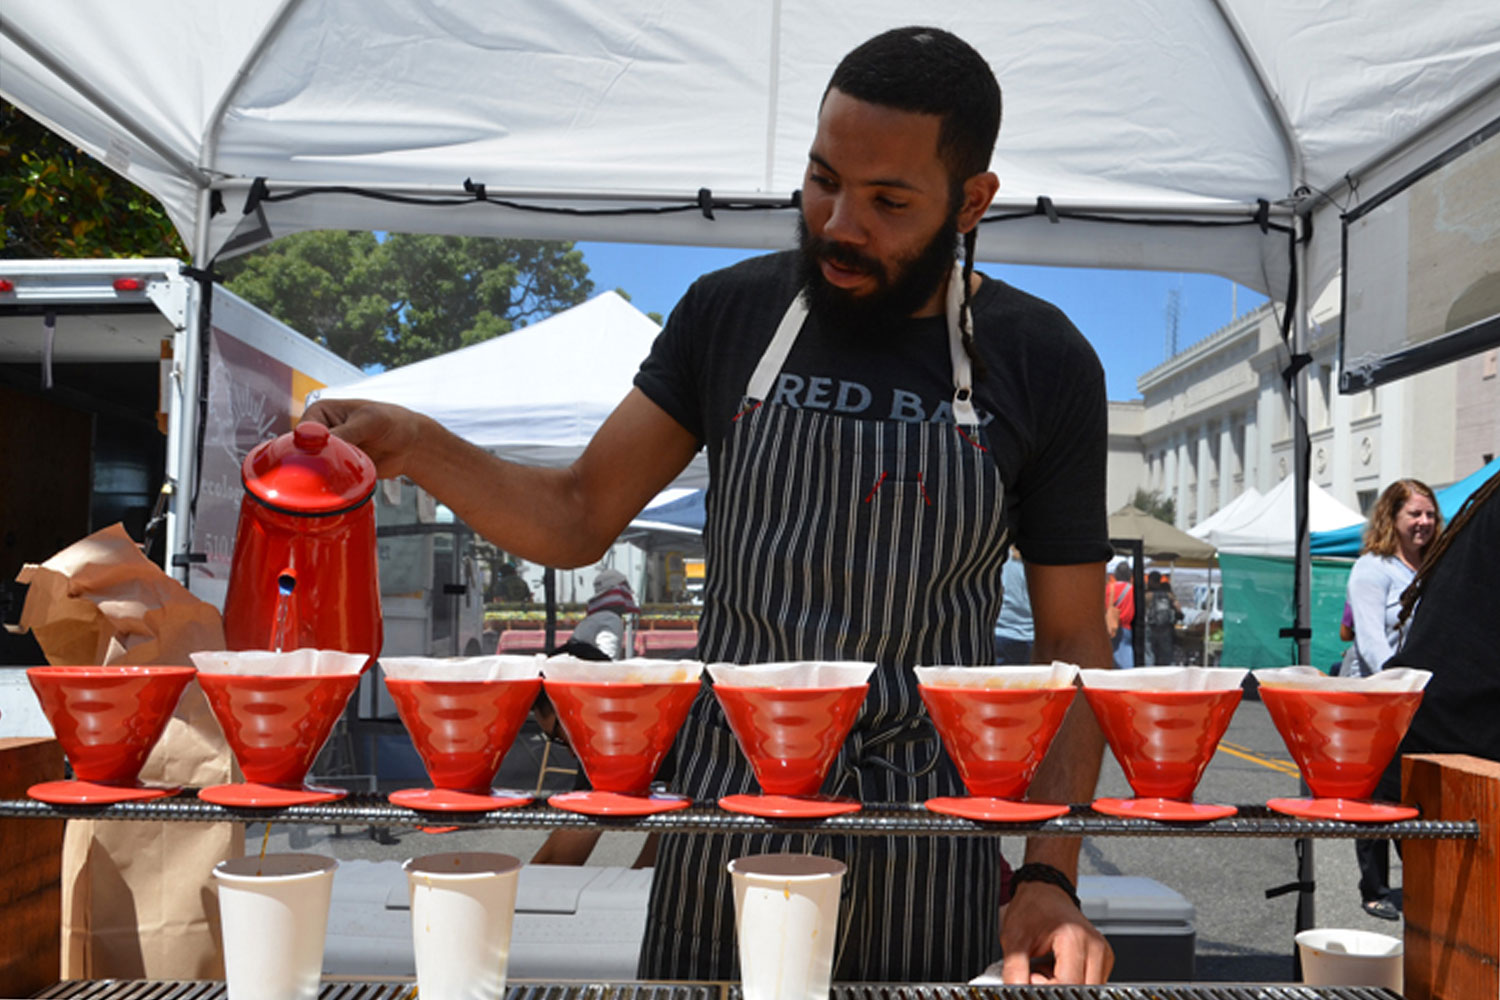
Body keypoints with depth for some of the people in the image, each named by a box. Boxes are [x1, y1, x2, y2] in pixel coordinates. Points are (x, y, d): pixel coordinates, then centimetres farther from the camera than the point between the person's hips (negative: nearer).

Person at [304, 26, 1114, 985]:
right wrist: (421, 448, -14)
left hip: (927, 843, -1)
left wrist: (1050, 877, -11)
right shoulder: (732, 313, 1)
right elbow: (579, 519, 4)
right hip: (727, 814, 2)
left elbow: (1072, 641, -1)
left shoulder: (1044, 364, -4)